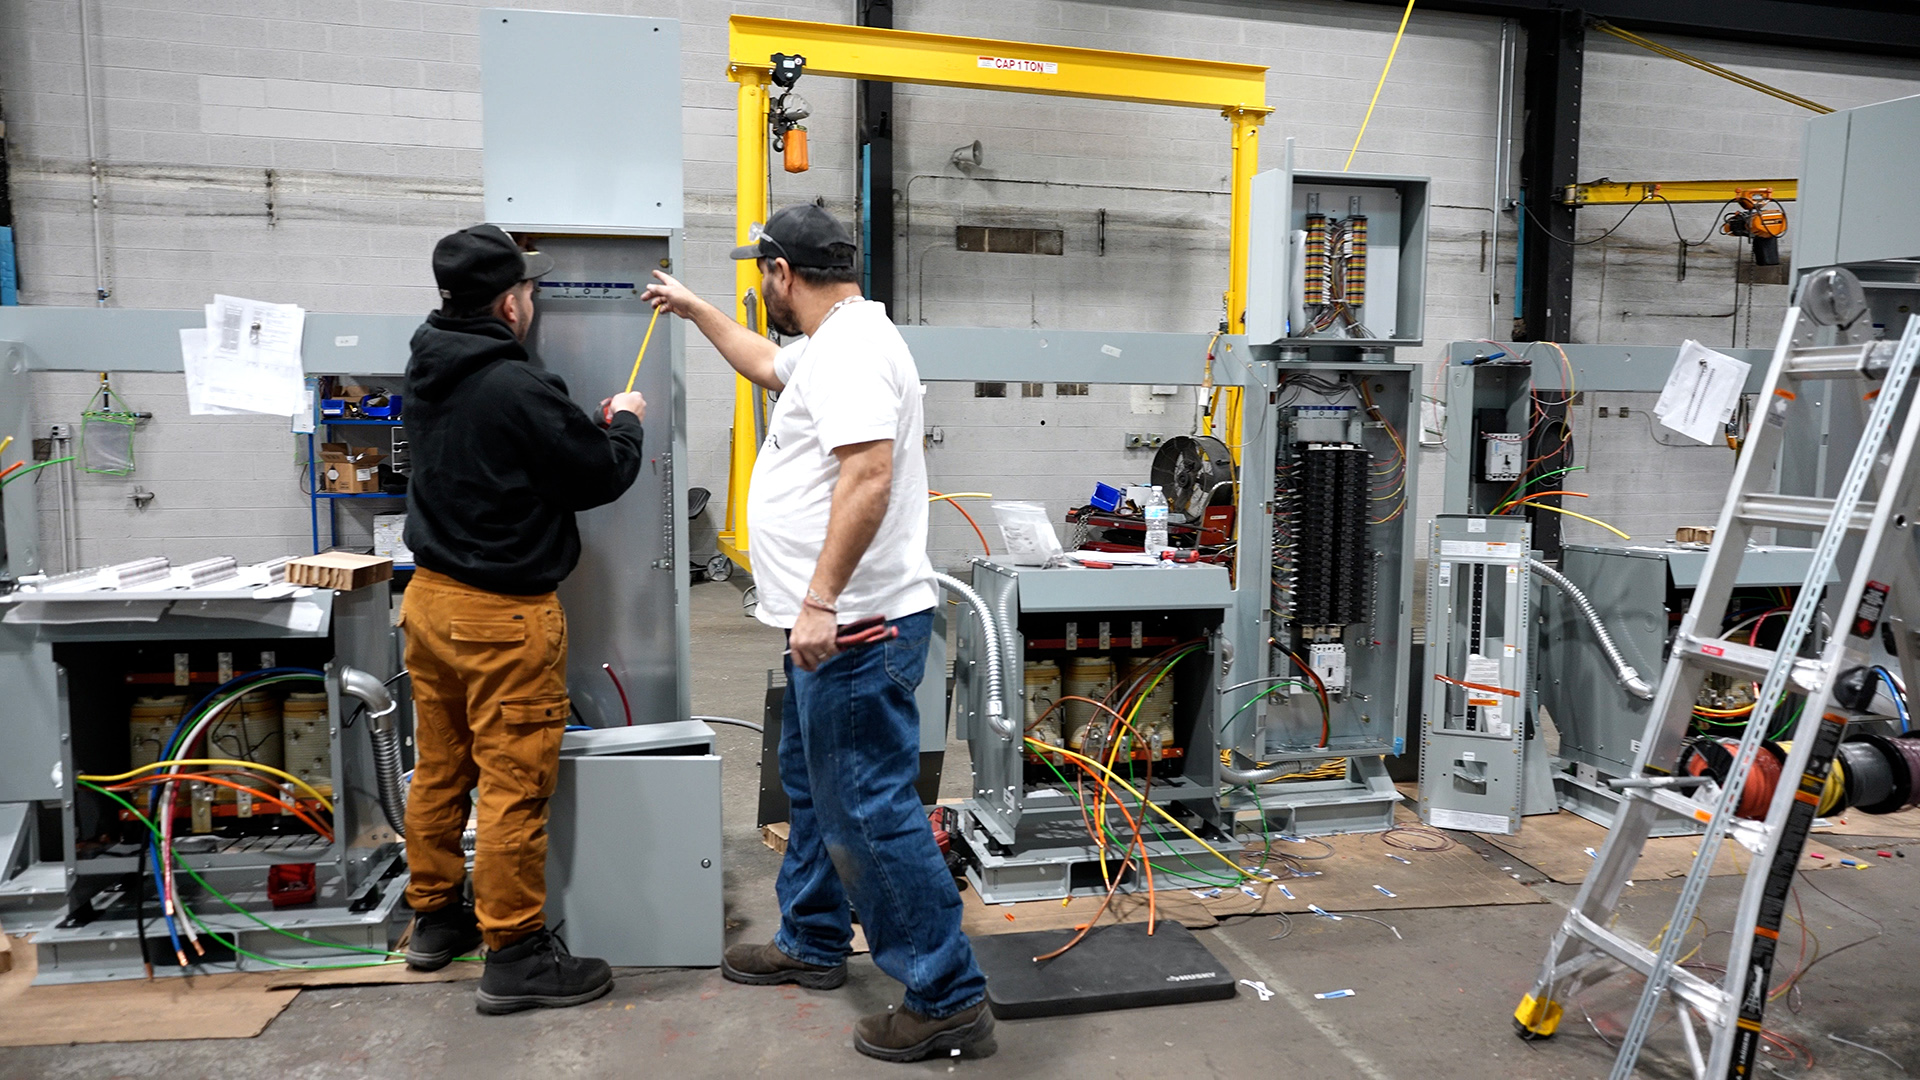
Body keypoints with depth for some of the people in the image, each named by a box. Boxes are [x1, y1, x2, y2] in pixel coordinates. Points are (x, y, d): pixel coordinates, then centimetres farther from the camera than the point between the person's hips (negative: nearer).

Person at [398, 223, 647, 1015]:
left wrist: (584, 424, 15)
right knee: (514, 786, 0)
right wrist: (625, 423, 5)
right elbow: (601, 476, -13)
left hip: (431, 596, 9)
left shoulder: (427, 371, 4)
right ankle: (514, 955, 9)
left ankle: (435, 917, 33)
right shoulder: (519, 388, -22)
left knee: (438, 770, 19)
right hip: (503, 615, -9)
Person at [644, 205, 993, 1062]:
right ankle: (812, 944, 40)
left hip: (854, 629, -12)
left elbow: (868, 477, -29)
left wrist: (821, 602, -29)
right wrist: (694, 310, 46)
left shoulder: (849, 348, -18)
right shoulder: (832, 345, 16)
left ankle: (948, 1000, 4)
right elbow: (768, 365, 38)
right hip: (833, 627, 12)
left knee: (870, 811, -6)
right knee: (814, 789, 23)